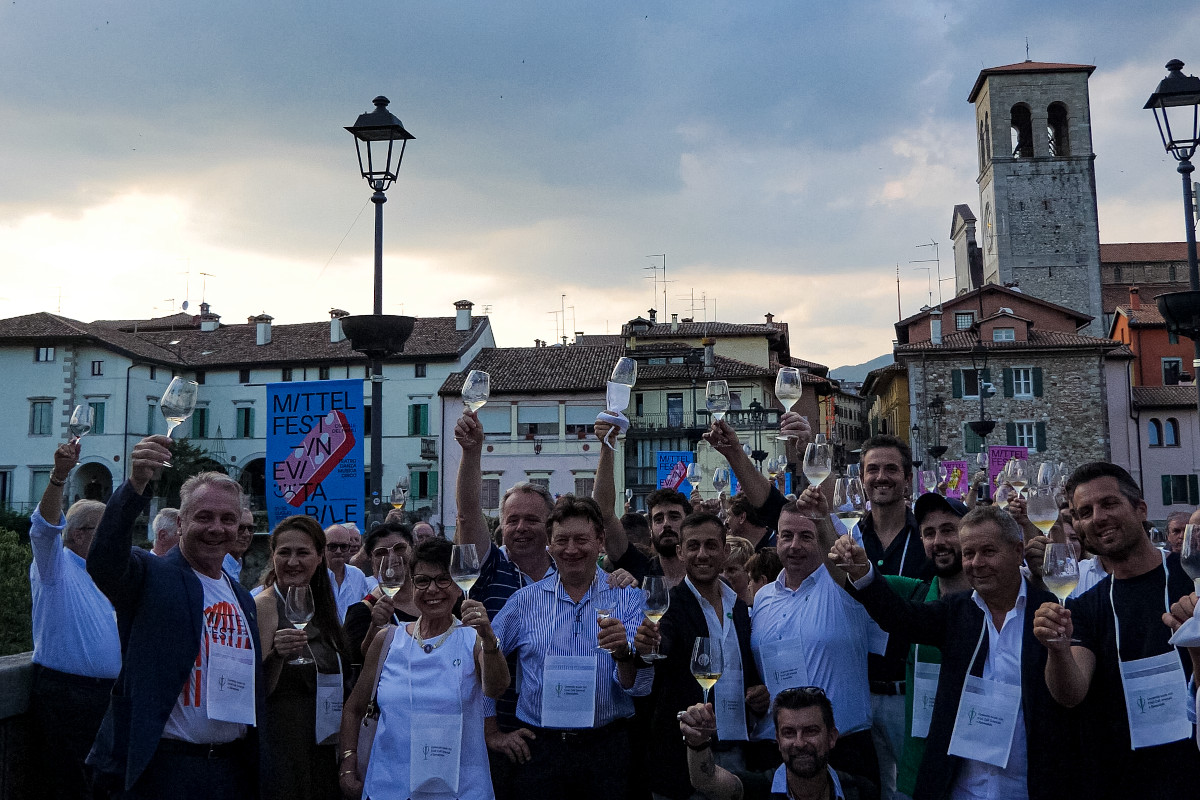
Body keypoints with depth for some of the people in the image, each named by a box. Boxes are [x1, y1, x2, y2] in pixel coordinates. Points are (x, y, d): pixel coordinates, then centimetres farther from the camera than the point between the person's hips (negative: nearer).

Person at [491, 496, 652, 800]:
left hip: (606, 749, -1)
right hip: (539, 749, 1)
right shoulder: (524, 601, 2)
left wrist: (623, 654, -29)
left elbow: (639, 686, -10)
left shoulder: (627, 599, -2)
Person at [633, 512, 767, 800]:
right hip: (683, 755, -4)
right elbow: (663, 649, -27)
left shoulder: (742, 608, 10)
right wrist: (647, 645, -48)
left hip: (737, 753, 5)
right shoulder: (667, 604, -7)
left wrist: (762, 693, -1)